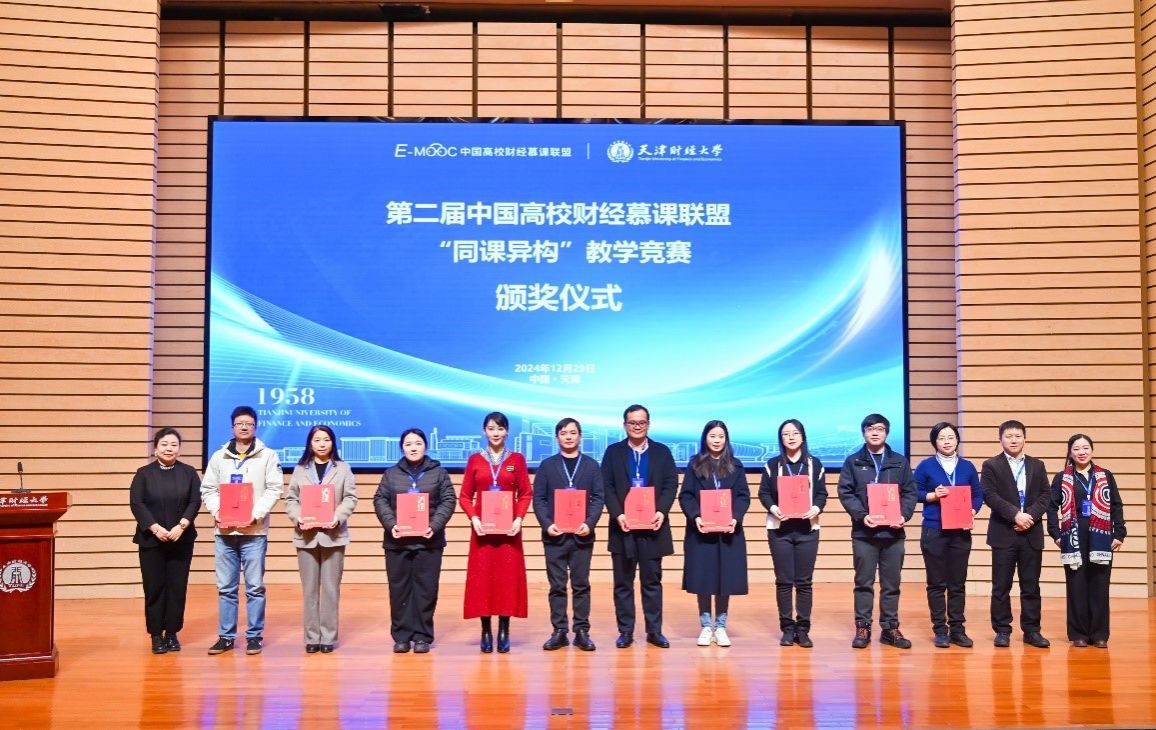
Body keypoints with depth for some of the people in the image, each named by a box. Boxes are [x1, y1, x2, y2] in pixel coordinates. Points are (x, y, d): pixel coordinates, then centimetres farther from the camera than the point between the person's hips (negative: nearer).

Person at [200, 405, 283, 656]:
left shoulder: (267, 456, 3)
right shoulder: (219, 456, 11)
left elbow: (274, 490, -4)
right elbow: (207, 490, 10)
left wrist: (256, 514, -16)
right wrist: (216, 512, -8)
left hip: (254, 531, -3)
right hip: (224, 531, 3)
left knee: (255, 587, 1)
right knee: (226, 587, 7)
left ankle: (254, 636, 9)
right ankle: (226, 637, 15)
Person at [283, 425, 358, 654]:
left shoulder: (343, 468, 6)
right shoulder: (300, 469, 10)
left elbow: (350, 498, 0)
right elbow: (290, 499, 5)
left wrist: (338, 517, -16)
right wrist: (298, 518, -13)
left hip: (333, 534, -1)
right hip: (306, 535, 1)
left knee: (331, 588, 0)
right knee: (309, 589, 4)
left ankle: (328, 637, 7)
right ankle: (312, 637, 10)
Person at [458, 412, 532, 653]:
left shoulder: (517, 459, 5)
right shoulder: (475, 460, 6)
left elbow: (526, 494, 4)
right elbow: (465, 496, 6)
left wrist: (519, 519, -10)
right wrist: (473, 518, -10)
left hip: (508, 528, 0)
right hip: (482, 528, 1)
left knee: (508, 578, 0)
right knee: (482, 577, 0)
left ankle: (504, 632, 8)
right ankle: (486, 632, 7)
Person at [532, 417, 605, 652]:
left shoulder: (591, 465, 7)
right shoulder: (547, 465, 7)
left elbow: (598, 498, 1)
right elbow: (538, 498, 2)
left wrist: (589, 523, -14)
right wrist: (547, 524, -12)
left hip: (582, 534, 0)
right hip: (554, 534, 0)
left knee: (581, 585, 4)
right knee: (557, 586, 4)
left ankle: (581, 631, 10)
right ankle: (559, 631, 10)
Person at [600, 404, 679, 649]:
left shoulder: (662, 452, 8)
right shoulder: (613, 452, 7)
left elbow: (671, 485, 1)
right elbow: (607, 487, 0)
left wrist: (661, 511, -14)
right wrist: (618, 514, -13)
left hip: (652, 525, 0)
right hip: (623, 525, 0)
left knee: (652, 580, 6)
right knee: (622, 582, 4)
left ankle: (654, 631, 12)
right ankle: (625, 631, 11)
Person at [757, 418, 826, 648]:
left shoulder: (814, 464, 7)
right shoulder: (772, 465, 5)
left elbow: (822, 493, 5)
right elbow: (763, 492, 1)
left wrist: (817, 508, -15)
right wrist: (773, 507, -17)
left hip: (807, 529, 0)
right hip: (780, 529, 0)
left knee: (804, 581, 2)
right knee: (783, 581, 2)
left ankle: (803, 629, 8)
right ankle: (787, 629, 9)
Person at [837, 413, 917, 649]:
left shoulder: (900, 461, 10)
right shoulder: (853, 462, 5)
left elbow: (910, 492, 6)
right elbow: (845, 492, -3)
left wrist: (904, 515, -11)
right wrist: (861, 515, -16)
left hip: (893, 531, 2)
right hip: (864, 532, -2)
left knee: (891, 584, 7)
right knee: (864, 583, 3)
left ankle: (890, 628, 15)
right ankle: (863, 628, 9)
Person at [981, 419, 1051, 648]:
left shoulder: (1037, 465, 13)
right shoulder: (991, 465, 2)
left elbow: (1045, 495, 4)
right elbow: (990, 495, -10)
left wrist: (1030, 515, -12)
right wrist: (1015, 515, -18)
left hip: (1032, 534, 3)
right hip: (1003, 533, -3)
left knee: (1031, 585, 6)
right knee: (1001, 586, 1)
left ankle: (1031, 630, 13)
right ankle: (1002, 630, 8)